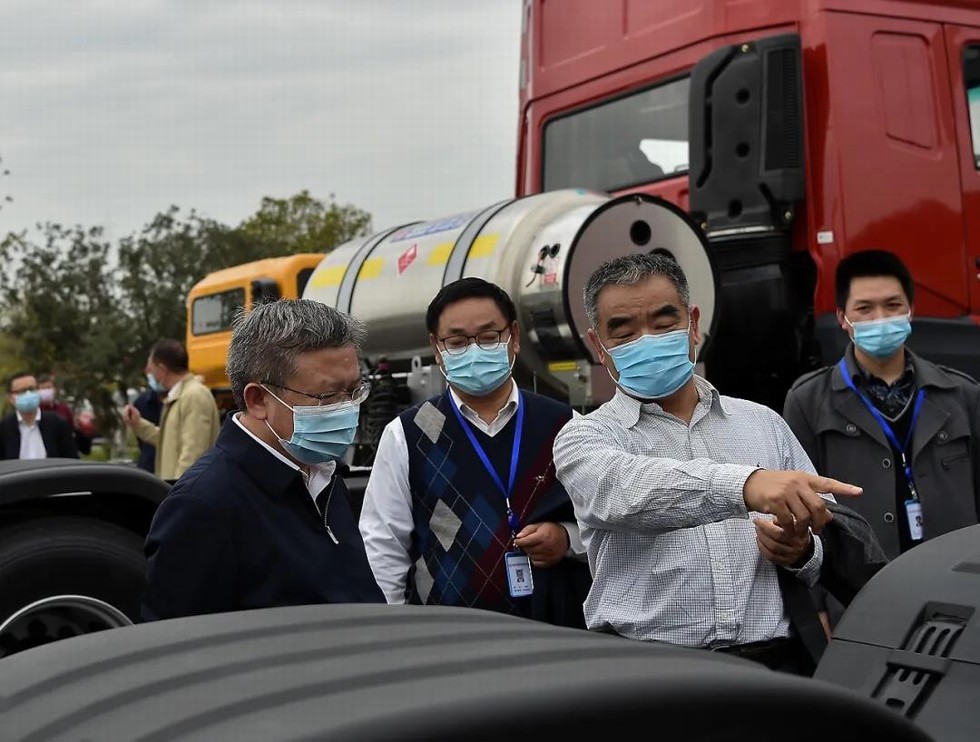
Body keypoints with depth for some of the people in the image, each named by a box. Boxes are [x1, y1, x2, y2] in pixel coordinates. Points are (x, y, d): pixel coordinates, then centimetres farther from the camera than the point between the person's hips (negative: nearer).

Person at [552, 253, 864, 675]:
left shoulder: (764, 424, 17)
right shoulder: (586, 437, 6)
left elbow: (829, 547, 19)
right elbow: (625, 491, -18)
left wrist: (801, 551, -4)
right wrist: (747, 485, -33)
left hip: (776, 659, 4)